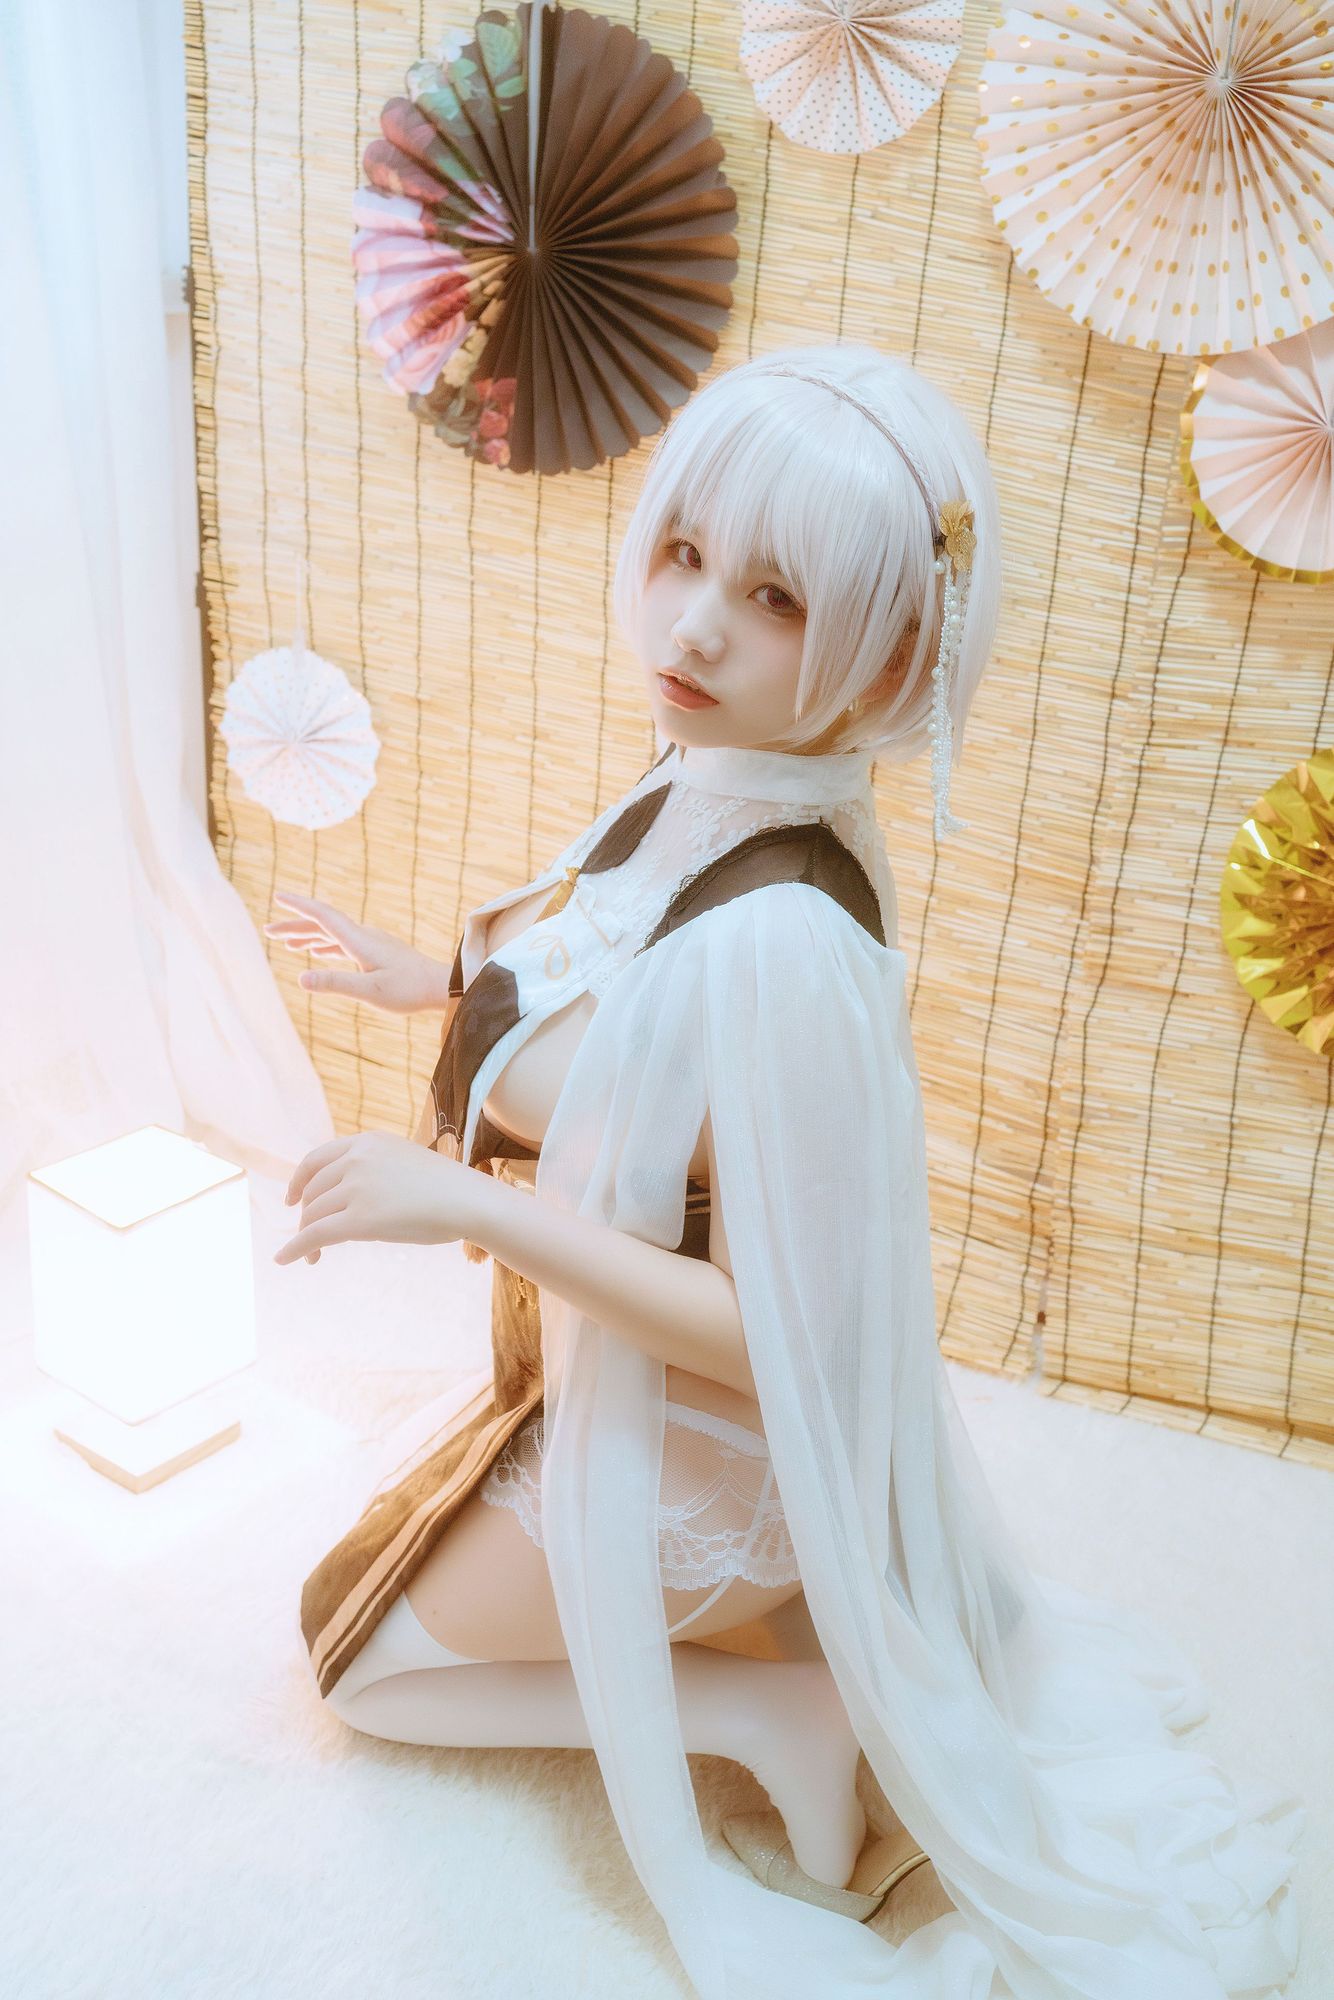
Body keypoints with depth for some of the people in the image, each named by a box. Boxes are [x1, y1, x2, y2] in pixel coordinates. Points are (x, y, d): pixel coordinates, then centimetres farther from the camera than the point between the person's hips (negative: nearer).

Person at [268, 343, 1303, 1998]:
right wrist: (426, 981, 8)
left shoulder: (786, 940, -38)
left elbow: (782, 1334, -30)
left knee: (360, 1651, 14)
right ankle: (778, 1636, 22)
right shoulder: (693, 786, -12)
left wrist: (465, 1202, -32)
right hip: (583, 1363, 8)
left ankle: (777, 1704, 10)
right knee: (389, 1555, 34)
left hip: (684, 1443, -8)